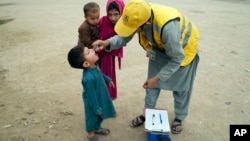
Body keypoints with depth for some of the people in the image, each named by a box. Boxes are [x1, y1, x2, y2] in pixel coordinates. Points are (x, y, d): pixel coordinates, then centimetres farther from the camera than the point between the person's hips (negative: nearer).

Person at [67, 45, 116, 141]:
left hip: (100, 98, 8)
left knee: (101, 116, 29)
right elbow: (91, 96, -30)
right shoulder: (89, 78, -42)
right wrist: (97, 108, -18)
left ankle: (97, 128, 58)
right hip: (93, 102, -7)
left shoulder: (94, 67, -15)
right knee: (92, 118, 21)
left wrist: (108, 80, 25)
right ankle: (90, 133, 51)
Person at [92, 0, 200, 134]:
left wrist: (157, 78, -24)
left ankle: (179, 118, 34)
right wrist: (108, 43, -35)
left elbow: (176, 59, -31)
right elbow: (124, 37, -15)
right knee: (152, 83, 9)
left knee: (180, 86, 9)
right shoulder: (140, 16, -29)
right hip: (160, 47, 5)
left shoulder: (168, 27, -46)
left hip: (183, 49, -5)